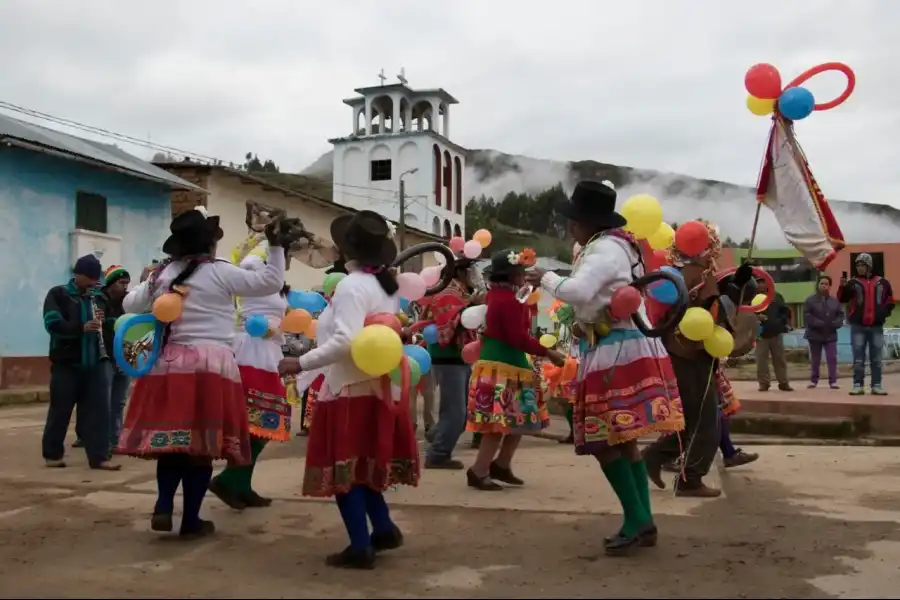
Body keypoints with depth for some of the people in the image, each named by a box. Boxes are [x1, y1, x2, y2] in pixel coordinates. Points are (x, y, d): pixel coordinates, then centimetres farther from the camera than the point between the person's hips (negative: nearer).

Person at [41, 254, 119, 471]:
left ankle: (99, 457, 1)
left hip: (96, 362, 4)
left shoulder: (98, 297, 12)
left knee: (98, 410, -1)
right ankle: (52, 454, 21)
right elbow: (53, 324, -14)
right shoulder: (58, 294, -1)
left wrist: (103, 322, -8)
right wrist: (81, 327, -28)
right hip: (66, 362, -4)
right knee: (60, 410, 6)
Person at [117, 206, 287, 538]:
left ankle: (163, 506, 2)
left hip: (169, 362, 5)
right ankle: (191, 520, 6)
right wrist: (275, 246, 3)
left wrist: (148, 281, 35)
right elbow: (270, 283, -2)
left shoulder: (162, 273, 9)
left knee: (170, 438, 12)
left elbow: (129, 304, 20)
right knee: (201, 445, 1)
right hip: (210, 364, -4)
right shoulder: (220, 272, -5)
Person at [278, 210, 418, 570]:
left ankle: (360, 547, 2)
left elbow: (345, 342, -26)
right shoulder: (388, 285, 10)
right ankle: (384, 529, 22)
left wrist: (300, 363, -22)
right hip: (379, 387, 9)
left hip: (352, 389, -9)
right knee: (363, 464, 20)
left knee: (342, 467, -1)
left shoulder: (352, 285, -16)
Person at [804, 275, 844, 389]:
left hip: (830, 334, 2)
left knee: (832, 358, -4)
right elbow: (806, 316, -11)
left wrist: (836, 323, -12)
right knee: (815, 359, 8)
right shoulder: (810, 300, -4)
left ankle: (833, 381, 0)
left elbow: (840, 314, 7)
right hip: (815, 334, -2)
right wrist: (818, 323, -21)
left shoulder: (834, 301, 6)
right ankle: (813, 380, 19)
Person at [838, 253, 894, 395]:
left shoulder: (882, 282, 7)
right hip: (858, 327, -1)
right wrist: (843, 286, -29)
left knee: (876, 359, 5)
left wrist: (884, 313, -2)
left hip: (876, 326, 2)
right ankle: (858, 385, 3)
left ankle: (876, 386, 10)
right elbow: (842, 299, -11)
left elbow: (890, 301, 15)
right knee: (858, 359, 0)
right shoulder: (853, 283, 2)